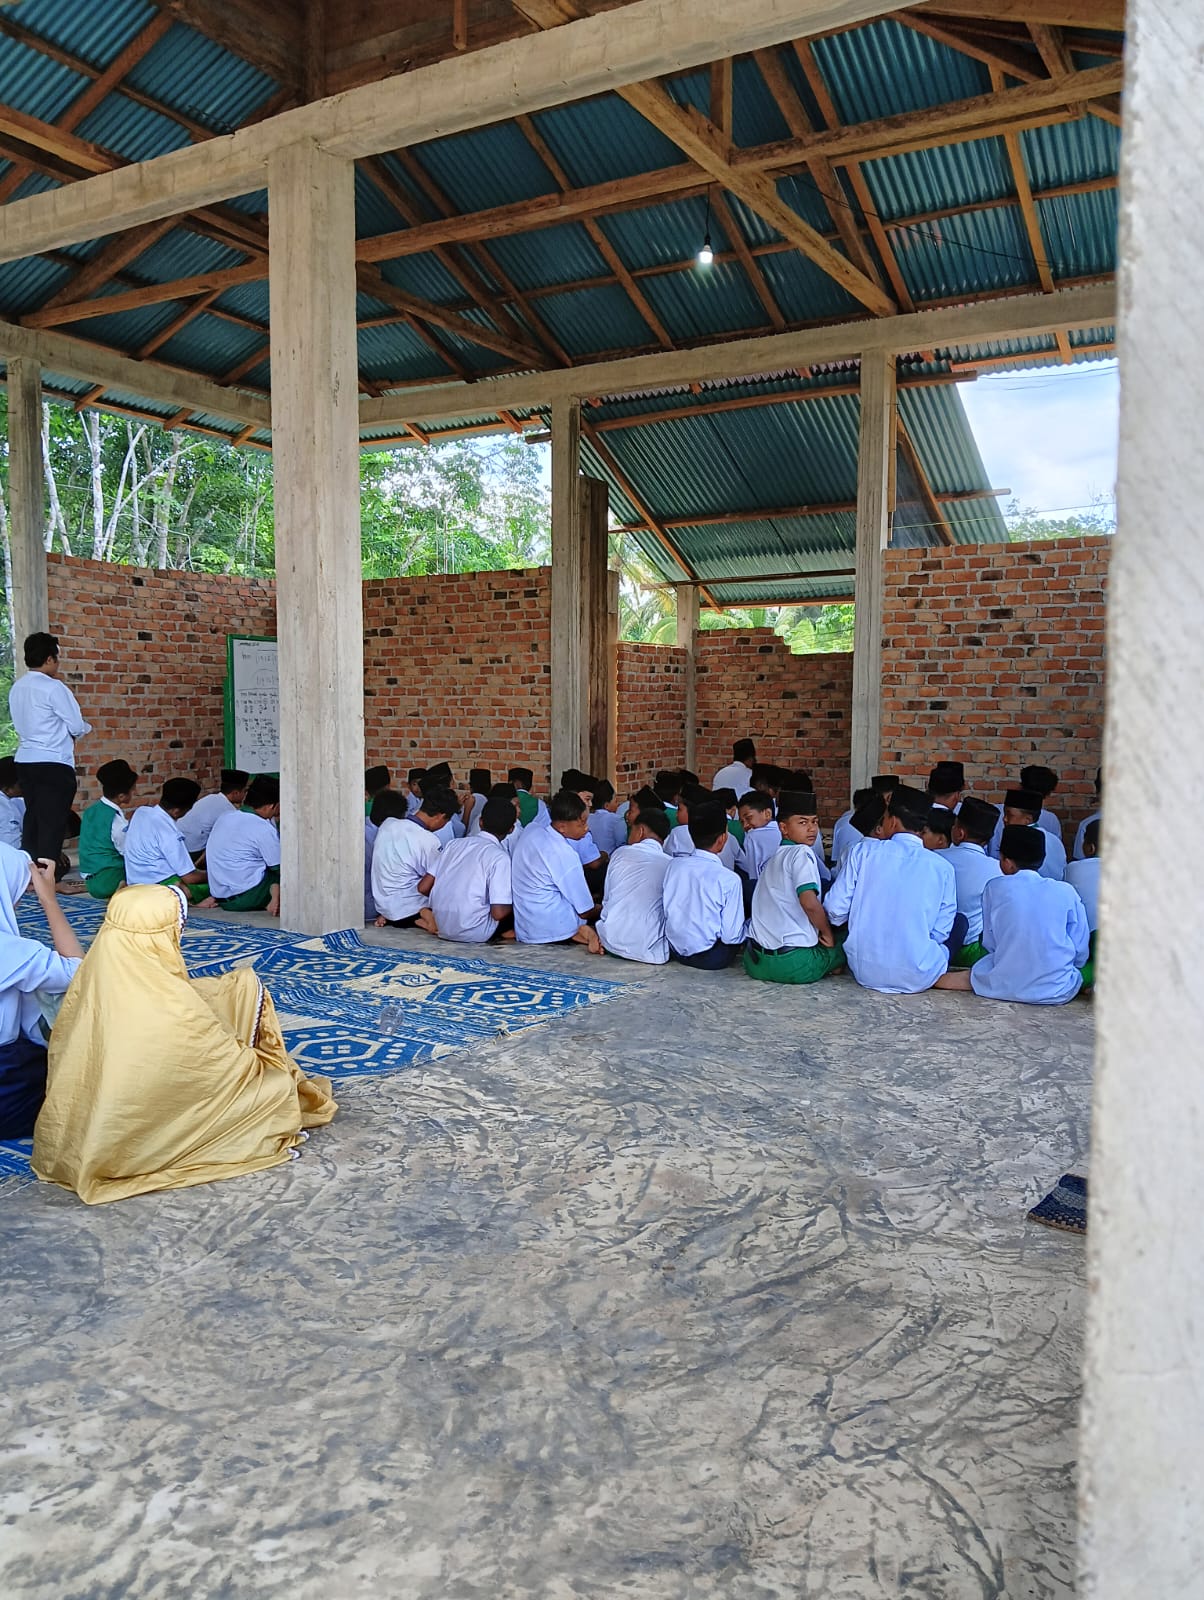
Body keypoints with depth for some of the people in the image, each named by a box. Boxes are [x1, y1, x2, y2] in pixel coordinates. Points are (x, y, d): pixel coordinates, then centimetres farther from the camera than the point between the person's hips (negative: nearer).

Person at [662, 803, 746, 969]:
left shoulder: (673, 865, -5)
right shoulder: (728, 879, -20)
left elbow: (666, 911, 5)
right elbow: (731, 935, -15)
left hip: (675, 949, 5)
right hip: (710, 957, -5)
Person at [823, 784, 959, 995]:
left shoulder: (863, 853, -4)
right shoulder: (942, 867, -3)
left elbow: (835, 911, -3)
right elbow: (941, 931, -2)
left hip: (865, 972, 1)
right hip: (918, 978, -1)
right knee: (960, 922, 22)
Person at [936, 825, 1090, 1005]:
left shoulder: (994, 887, -1)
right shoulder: (1066, 892, -1)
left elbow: (990, 945, 6)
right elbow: (1081, 954, 2)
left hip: (1004, 988, -1)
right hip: (1057, 993, 1)